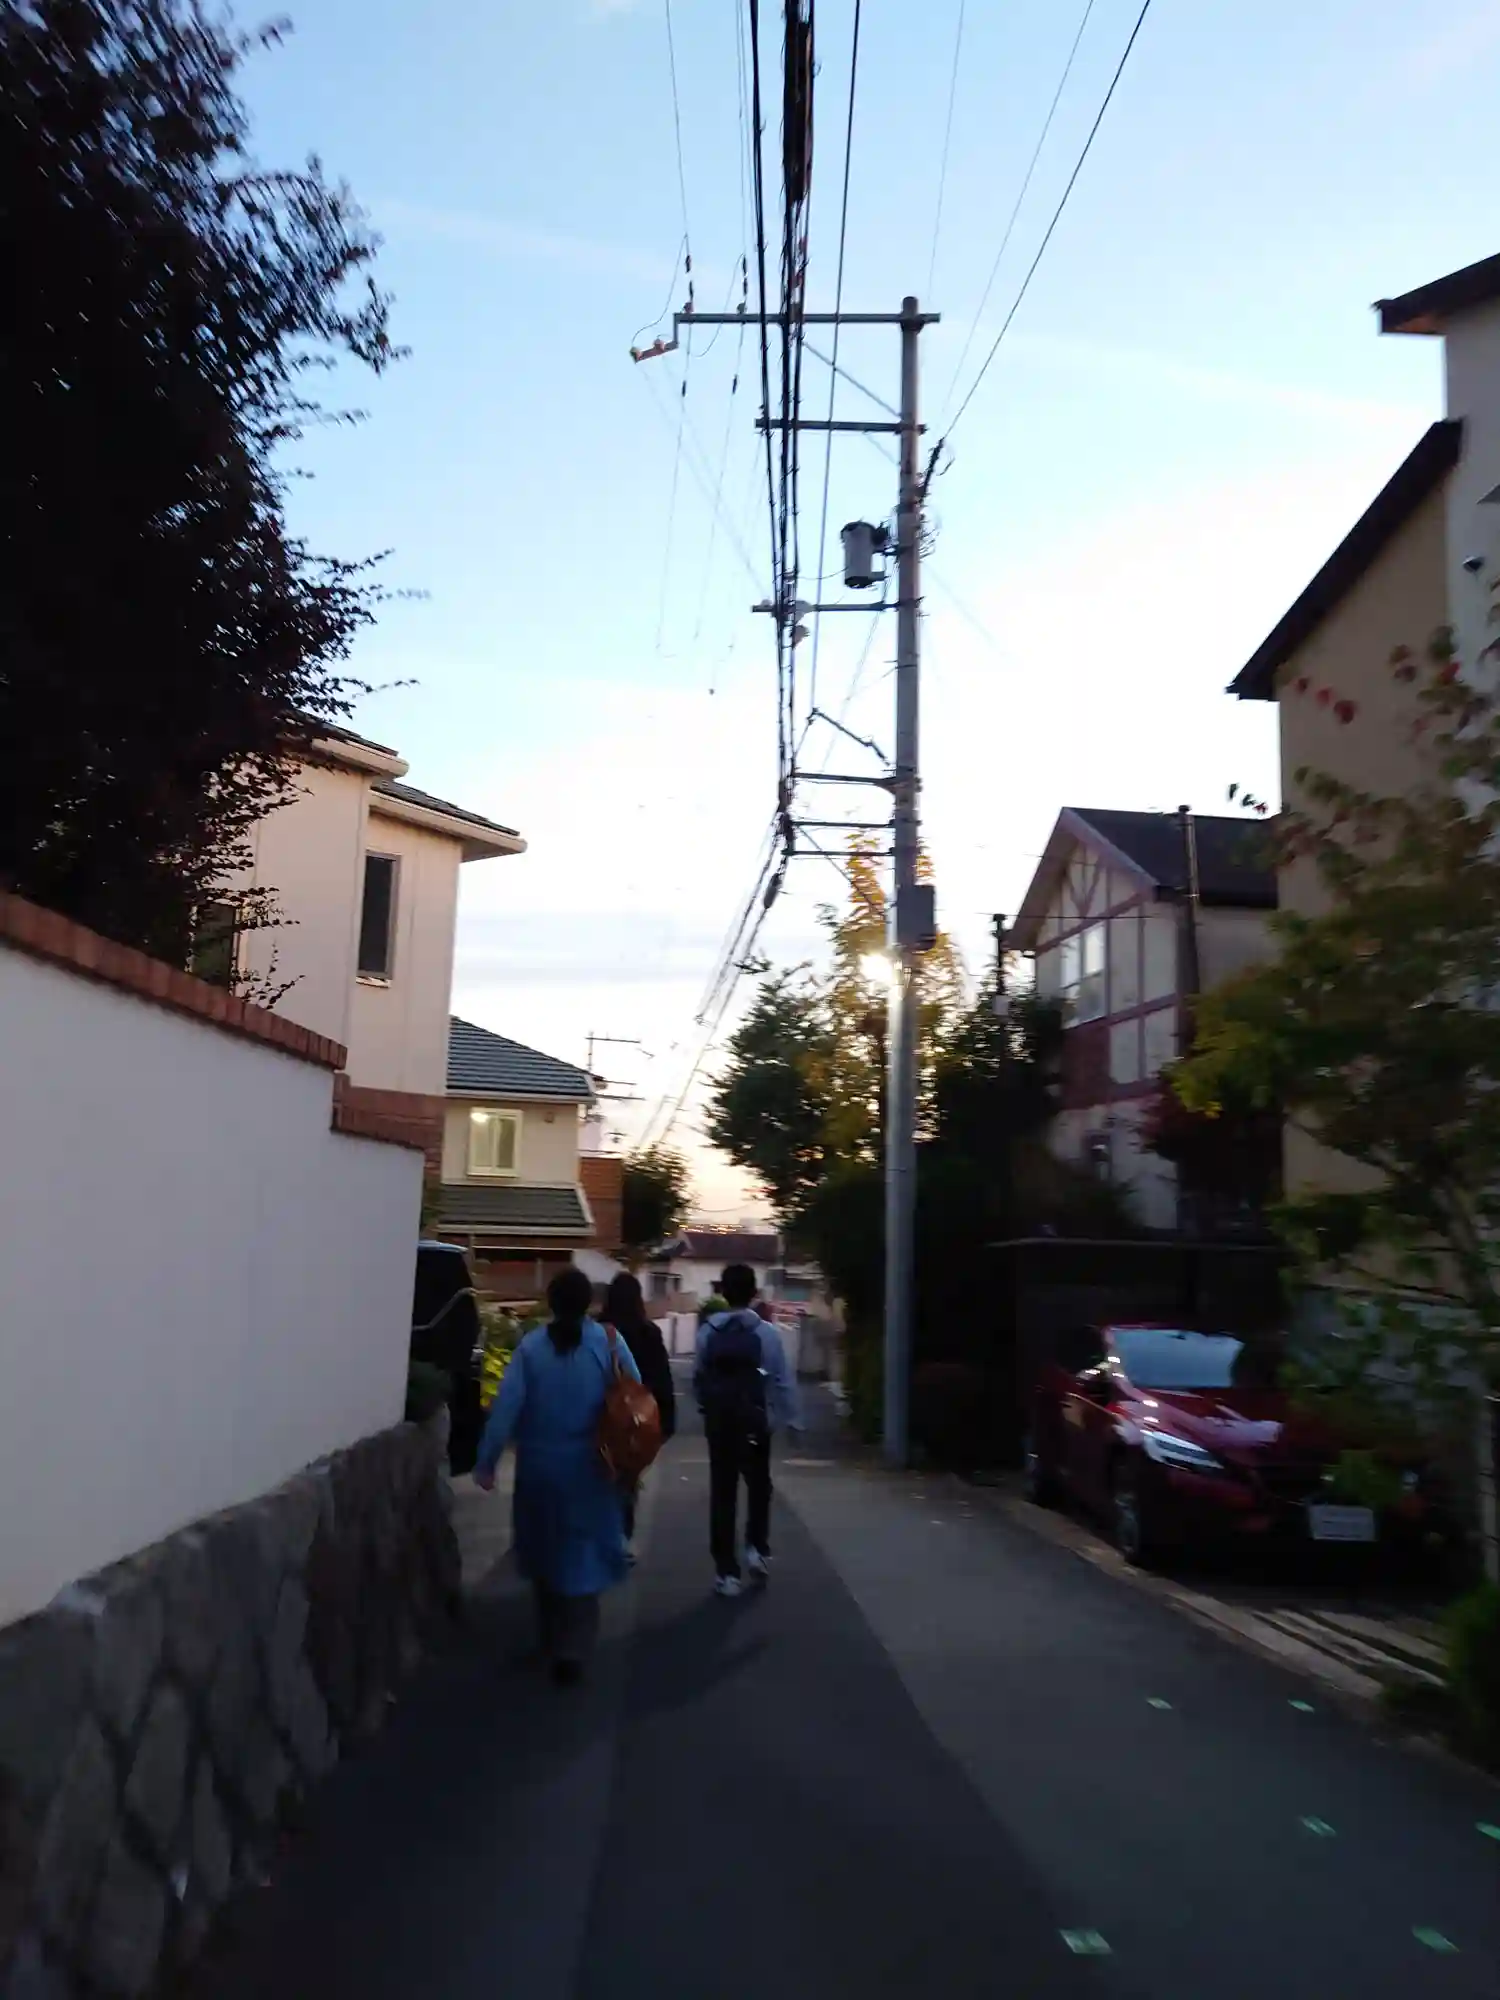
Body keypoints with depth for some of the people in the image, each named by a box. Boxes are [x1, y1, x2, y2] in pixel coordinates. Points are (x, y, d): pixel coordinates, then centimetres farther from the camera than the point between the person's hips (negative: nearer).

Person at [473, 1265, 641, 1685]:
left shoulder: (530, 1346, -11)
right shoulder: (610, 1343, -10)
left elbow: (505, 1408, -14)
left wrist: (486, 1461, -8)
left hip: (540, 1467, 1)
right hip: (589, 1469, -1)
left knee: (545, 1551, 19)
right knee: (583, 1553, 8)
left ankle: (552, 1638, 34)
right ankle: (572, 1646, -3)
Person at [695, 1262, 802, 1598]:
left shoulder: (708, 1331, -4)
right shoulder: (766, 1332, -9)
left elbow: (697, 1377, -1)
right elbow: (783, 1380, -8)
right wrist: (793, 1418, 0)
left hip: (718, 1421, 1)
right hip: (754, 1422, -1)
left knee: (722, 1491, 7)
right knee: (758, 1485, 20)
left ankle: (726, 1570, 8)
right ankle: (757, 1547, 8)